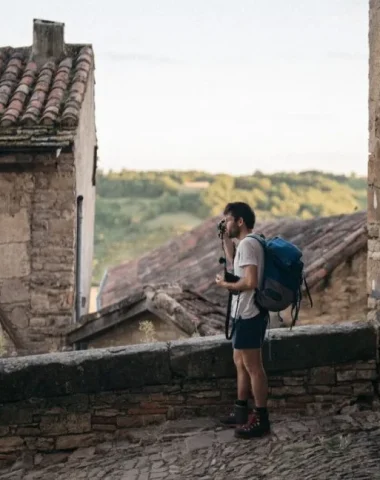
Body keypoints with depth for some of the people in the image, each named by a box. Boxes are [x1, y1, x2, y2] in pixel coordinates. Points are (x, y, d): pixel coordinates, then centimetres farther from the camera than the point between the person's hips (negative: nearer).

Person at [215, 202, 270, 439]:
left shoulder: (247, 244, -20)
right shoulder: (249, 243, 12)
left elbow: (250, 282, -28)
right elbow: (236, 265, 29)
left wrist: (225, 284, -13)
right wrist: (226, 240, 18)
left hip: (249, 315, -11)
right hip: (246, 314, 11)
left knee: (253, 367, -3)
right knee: (241, 362, 19)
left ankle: (261, 419, 4)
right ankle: (242, 411, 29)